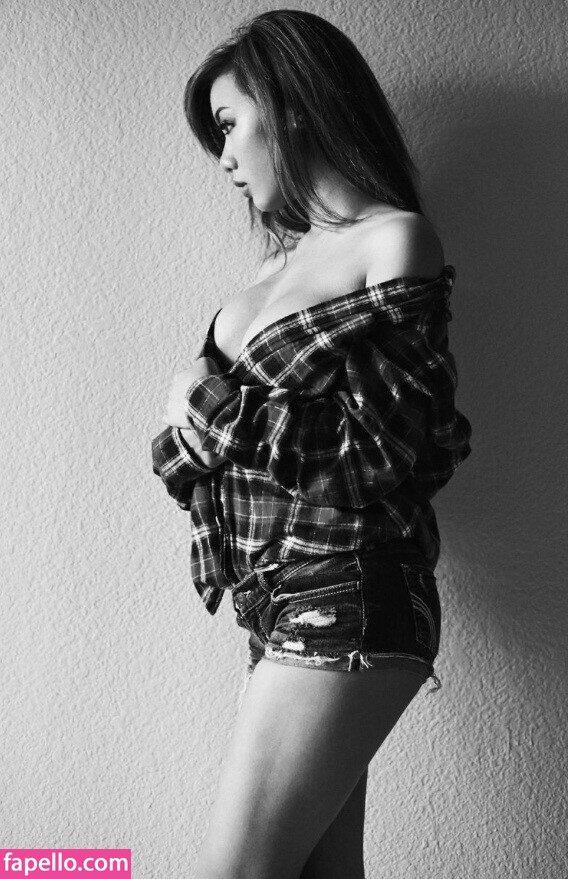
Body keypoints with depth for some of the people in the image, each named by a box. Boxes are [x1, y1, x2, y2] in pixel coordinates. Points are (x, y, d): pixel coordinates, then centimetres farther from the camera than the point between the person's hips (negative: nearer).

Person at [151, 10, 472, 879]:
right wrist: (191, 428, -6)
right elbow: (213, 431, 17)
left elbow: (392, 450, -12)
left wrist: (215, 408, -7)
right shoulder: (282, 260, 16)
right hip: (283, 606, 7)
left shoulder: (394, 241, -5)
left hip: (345, 601, -7)